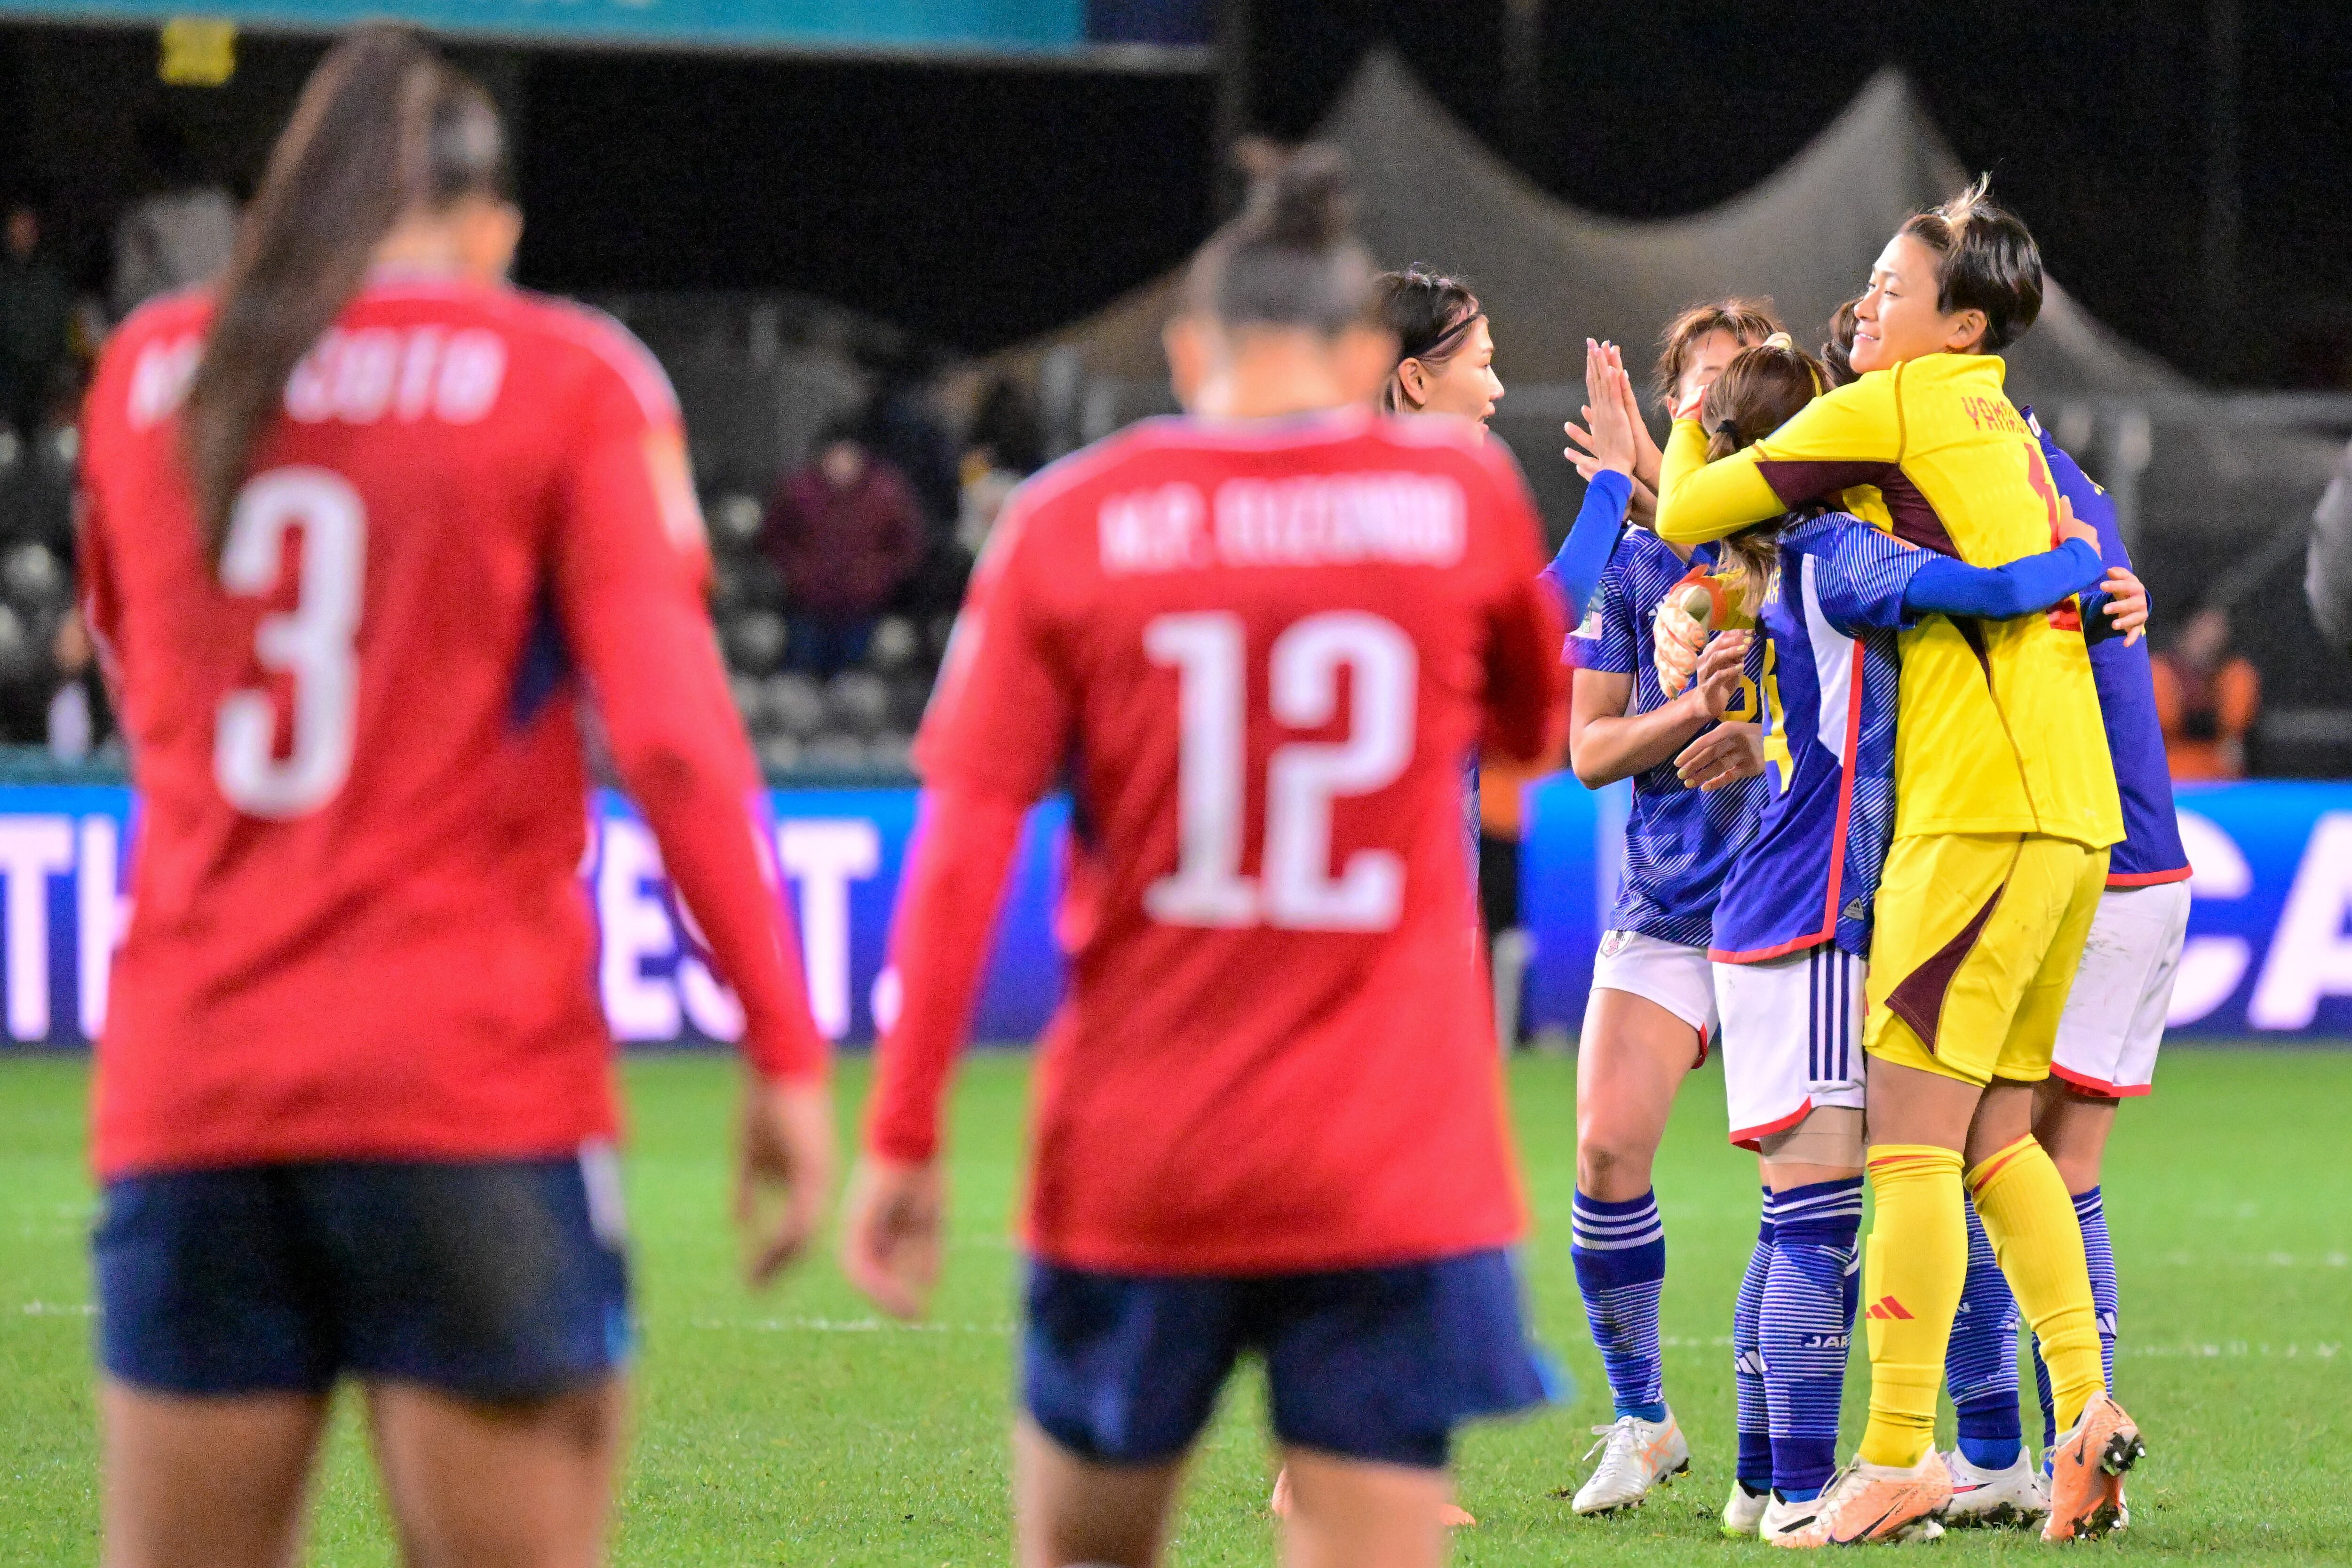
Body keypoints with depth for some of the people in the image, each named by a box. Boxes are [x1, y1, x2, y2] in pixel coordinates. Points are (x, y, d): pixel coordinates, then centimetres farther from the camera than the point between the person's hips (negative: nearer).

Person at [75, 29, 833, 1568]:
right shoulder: (572, 381, 0)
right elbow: (673, 730, -9)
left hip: (189, 1093, 4)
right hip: (475, 1089, -3)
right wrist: (787, 1049, -8)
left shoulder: (148, 372, 12)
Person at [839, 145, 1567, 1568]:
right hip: (1391, 1174, 0)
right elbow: (1534, 720, 22)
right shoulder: (1462, 489, 1)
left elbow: (963, 847, -5)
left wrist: (903, 1135, -1)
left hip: (1132, 1167, 1)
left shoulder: (1069, 520, 0)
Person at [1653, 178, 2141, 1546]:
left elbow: (1687, 517, 0)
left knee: (1910, 1140, -8)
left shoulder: (1887, 411, -4)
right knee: (1997, 1138, 13)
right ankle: (2087, 1406, 5)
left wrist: (1691, 425, 19)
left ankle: (1898, 1456, -11)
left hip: (1980, 815, -9)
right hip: (2073, 815, 9)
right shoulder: (2006, 432, 21)